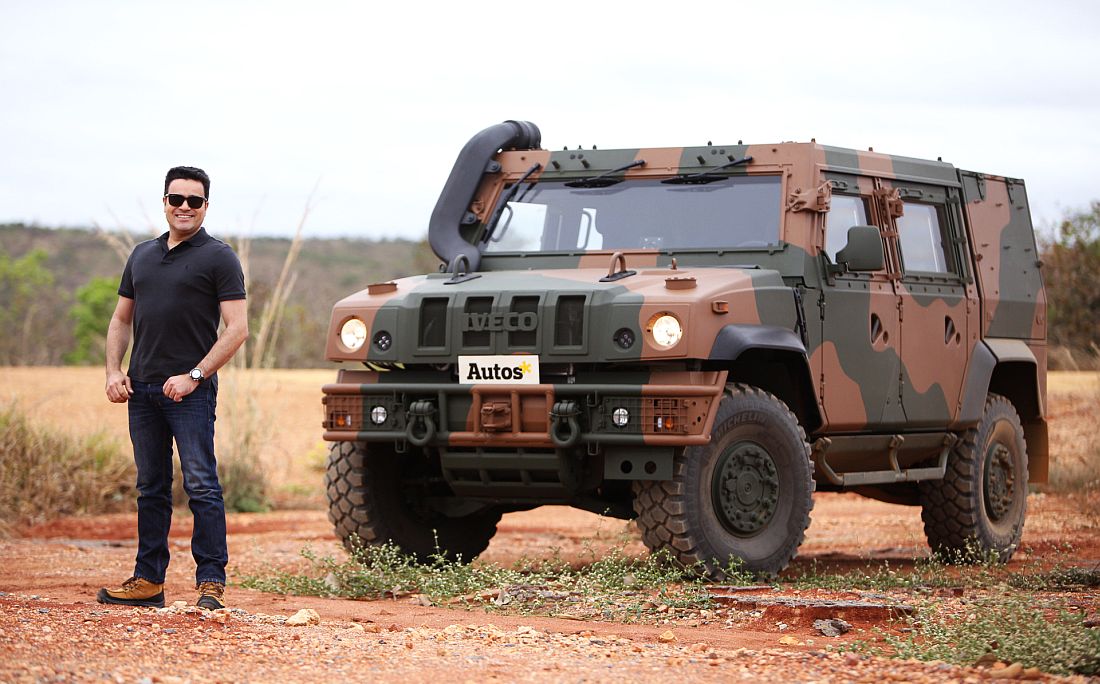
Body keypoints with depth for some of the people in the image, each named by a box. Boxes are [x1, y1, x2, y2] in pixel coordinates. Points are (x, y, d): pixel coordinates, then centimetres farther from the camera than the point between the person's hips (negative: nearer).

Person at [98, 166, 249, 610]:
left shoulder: (218, 258, -2)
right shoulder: (142, 255, 16)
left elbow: (237, 328, -8)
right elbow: (121, 320, 21)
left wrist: (194, 376, -16)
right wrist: (114, 371, 5)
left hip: (190, 390, -6)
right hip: (141, 387, 6)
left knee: (201, 485, -8)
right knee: (151, 488, 11)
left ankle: (211, 582, -6)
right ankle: (148, 581, 16)